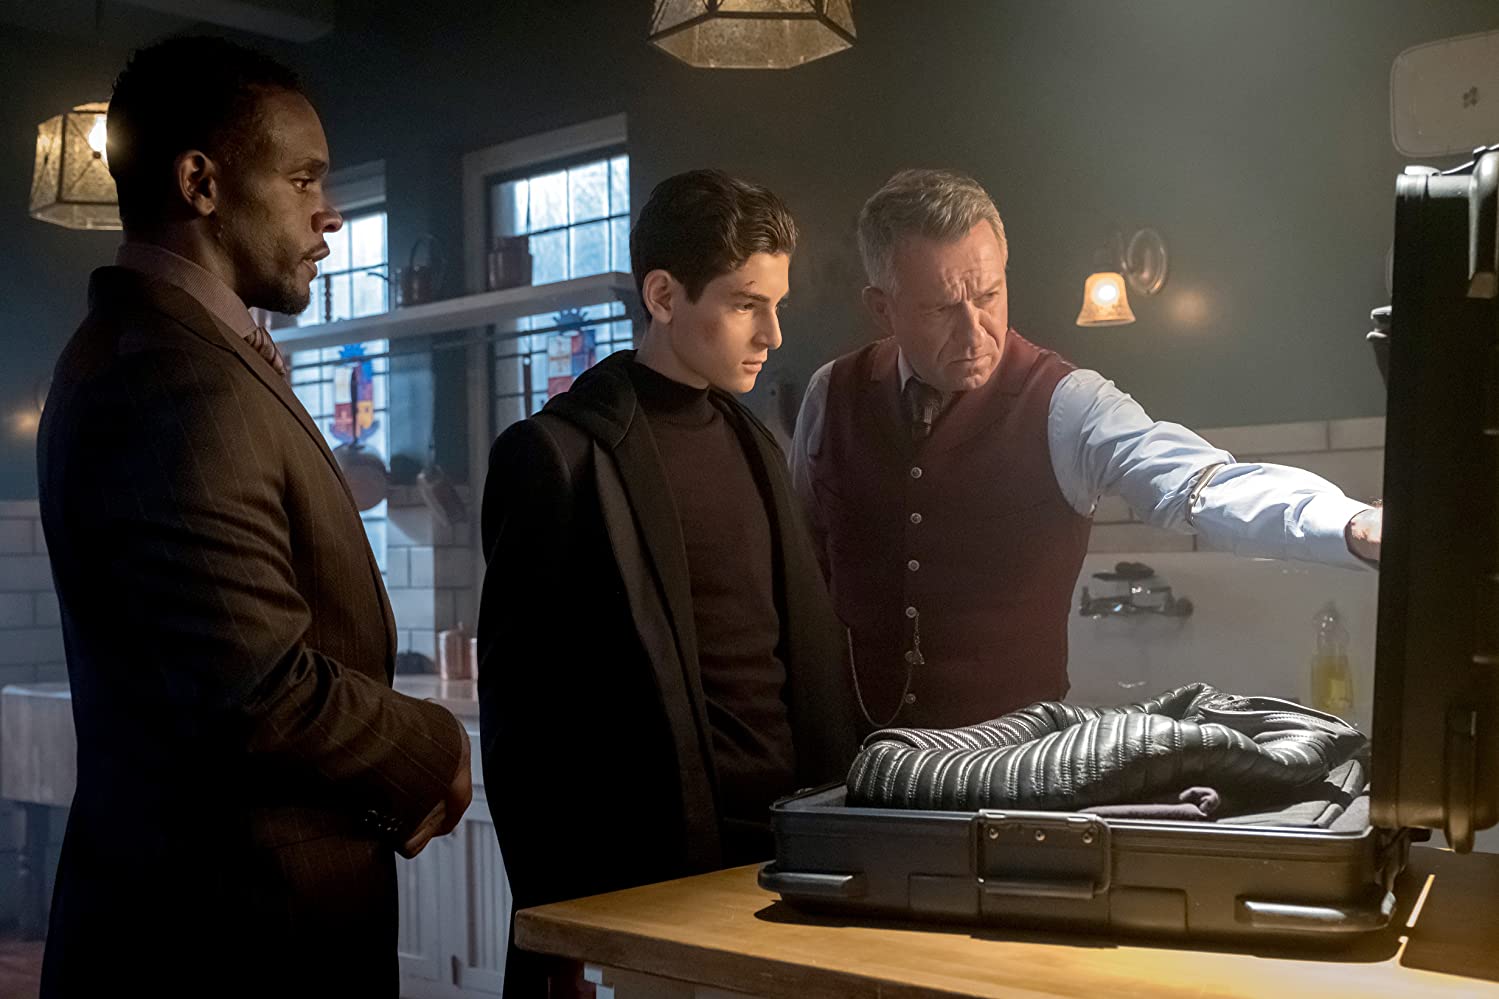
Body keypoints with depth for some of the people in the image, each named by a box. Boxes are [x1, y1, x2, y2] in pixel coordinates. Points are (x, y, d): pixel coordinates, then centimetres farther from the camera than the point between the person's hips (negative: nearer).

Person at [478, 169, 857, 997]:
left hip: (789, 842, 6)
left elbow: (807, 653, 14)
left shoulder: (754, 447, 12)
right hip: (657, 866, -6)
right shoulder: (560, 455, -9)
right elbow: (519, 700, -10)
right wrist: (560, 914, -10)